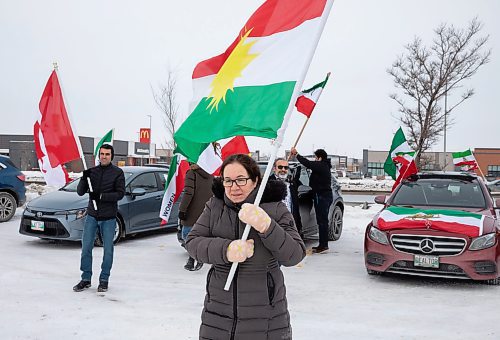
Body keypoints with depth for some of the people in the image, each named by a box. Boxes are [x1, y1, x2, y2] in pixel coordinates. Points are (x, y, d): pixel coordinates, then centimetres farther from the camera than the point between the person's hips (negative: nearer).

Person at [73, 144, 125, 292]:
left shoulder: (117, 173, -2)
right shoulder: (92, 171, 7)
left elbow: (120, 194, -10)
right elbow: (80, 192, 4)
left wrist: (101, 196, -20)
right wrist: (84, 178, -14)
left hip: (108, 218, -3)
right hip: (91, 215, 3)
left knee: (108, 249, 4)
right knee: (86, 248, 2)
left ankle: (104, 280, 17)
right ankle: (86, 279, 14)